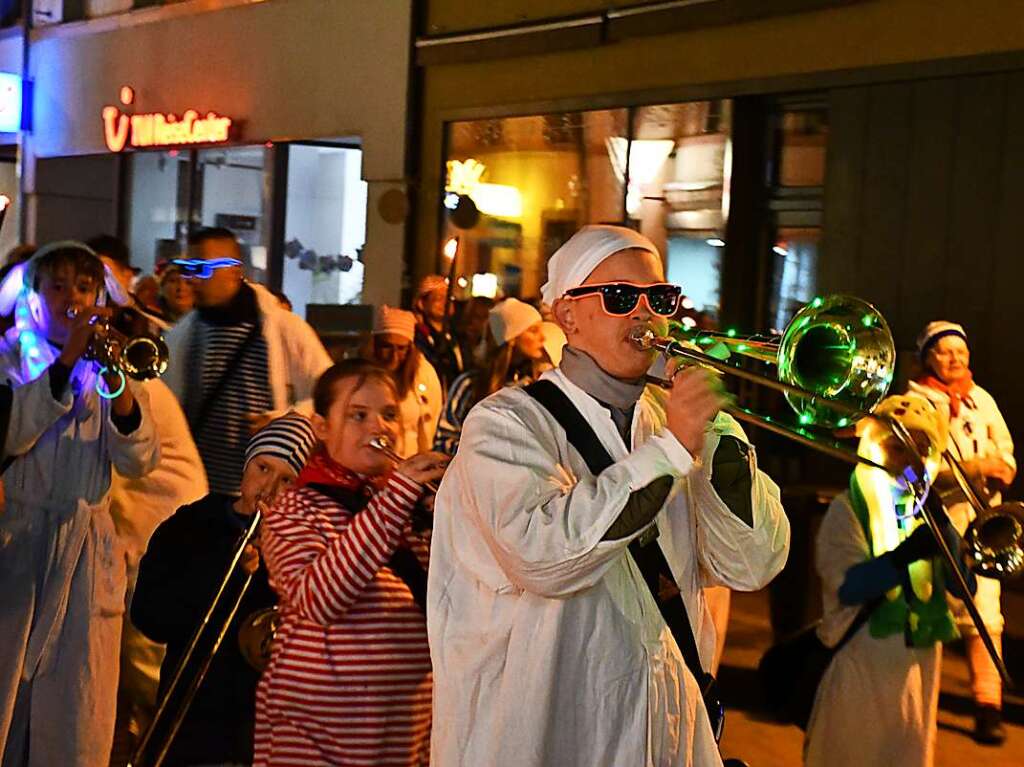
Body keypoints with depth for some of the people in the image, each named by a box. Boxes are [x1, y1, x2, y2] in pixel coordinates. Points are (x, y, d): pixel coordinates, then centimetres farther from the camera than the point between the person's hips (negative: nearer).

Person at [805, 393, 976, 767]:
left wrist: (944, 526, -17)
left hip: (918, 663, 5)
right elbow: (847, 587, -22)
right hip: (860, 663, -5)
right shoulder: (849, 508, -6)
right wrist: (904, 555, -35)